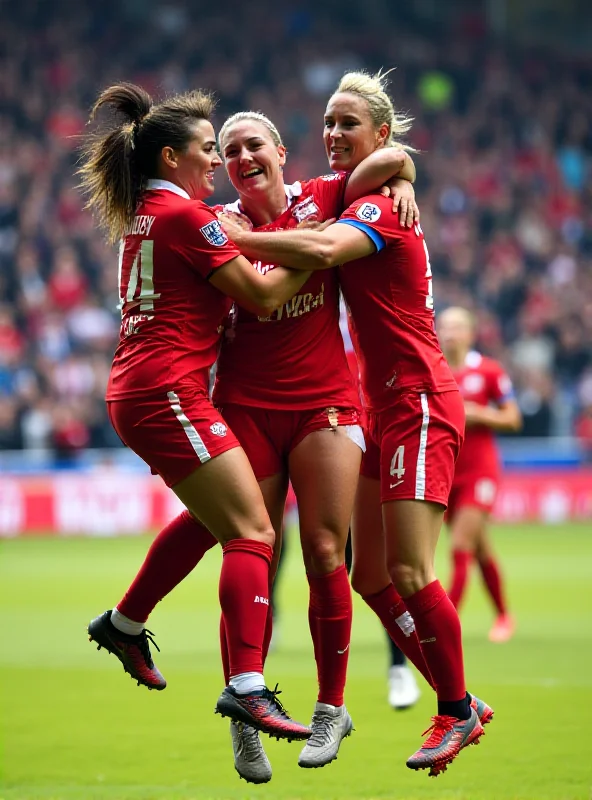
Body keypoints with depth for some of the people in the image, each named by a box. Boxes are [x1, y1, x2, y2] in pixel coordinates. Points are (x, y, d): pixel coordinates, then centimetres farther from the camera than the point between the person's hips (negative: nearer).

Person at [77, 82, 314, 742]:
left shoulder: (142, 213, 15)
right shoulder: (185, 216, -12)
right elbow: (262, 295, -11)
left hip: (135, 391, 10)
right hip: (169, 392, -10)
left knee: (212, 514, 27)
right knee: (253, 531, -14)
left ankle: (124, 625, 34)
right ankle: (246, 686, -24)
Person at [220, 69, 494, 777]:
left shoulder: (379, 206, -14)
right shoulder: (350, 203, 15)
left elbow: (322, 250, -33)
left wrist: (236, 237, -27)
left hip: (419, 403, -10)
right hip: (383, 409, 10)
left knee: (409, 572, -11)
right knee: (371, 576, 7)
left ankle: (458, 713, 2)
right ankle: (460, 704, 15)